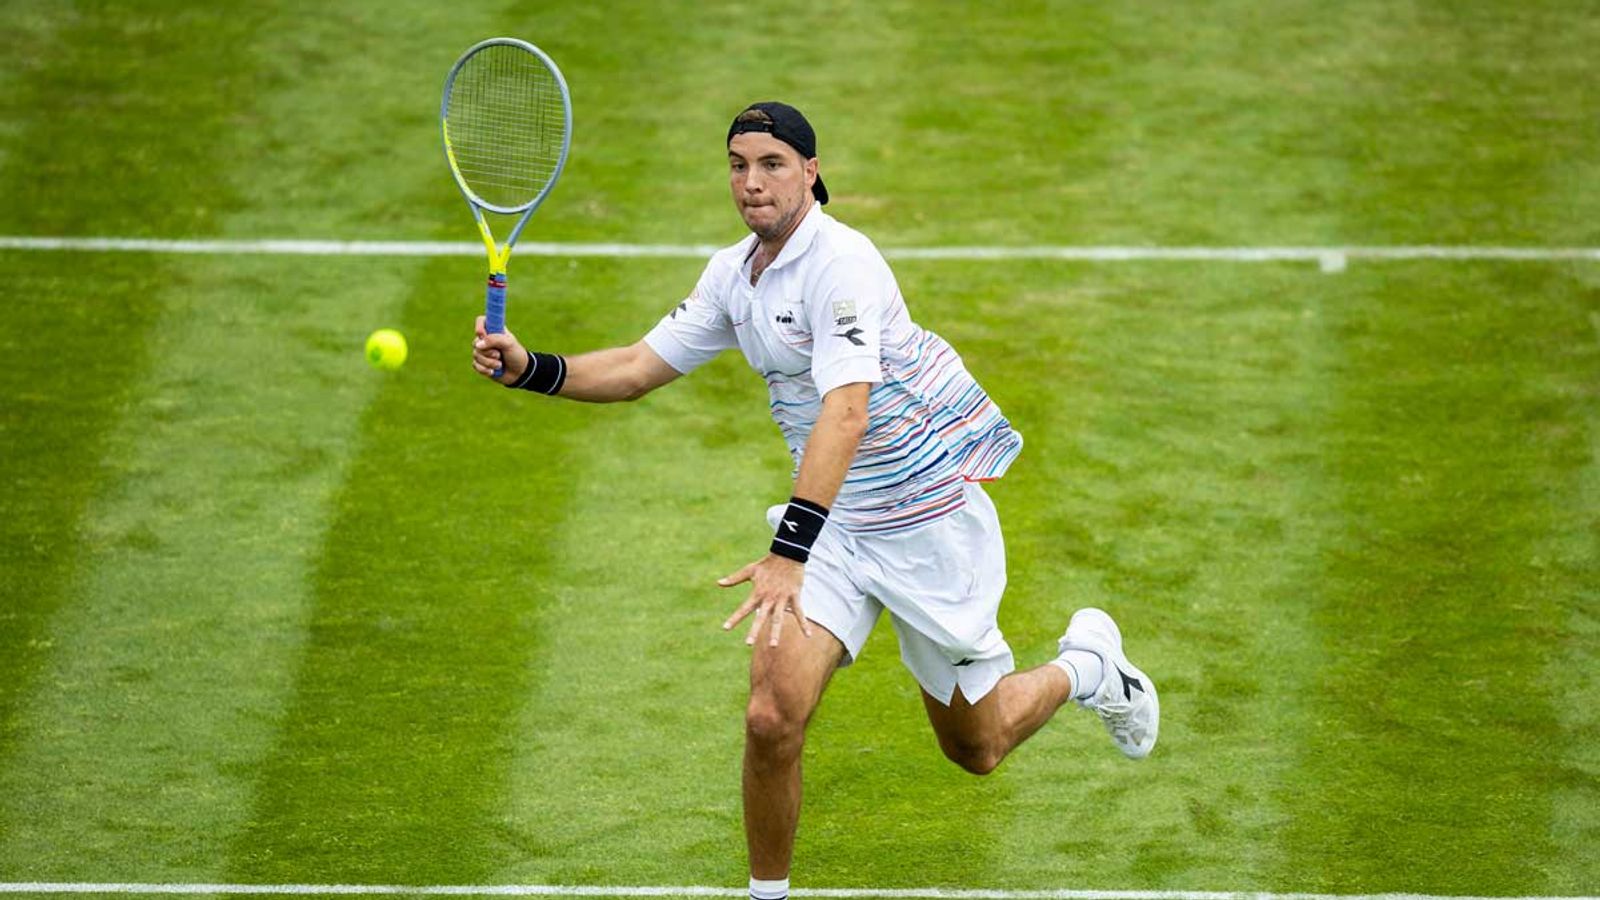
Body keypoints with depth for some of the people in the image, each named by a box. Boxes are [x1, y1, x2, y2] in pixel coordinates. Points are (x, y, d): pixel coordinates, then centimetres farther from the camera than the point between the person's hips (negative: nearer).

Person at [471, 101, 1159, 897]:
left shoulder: (840, 262, -24)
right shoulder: (733, 273, 3)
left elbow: (845, 411, -35)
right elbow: (640, 367, 8)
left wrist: (790, 548, -44)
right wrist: (530, 369, -10)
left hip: (928, 517, -6)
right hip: (833, 525, 6)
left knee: (975, 749, 11)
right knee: (772, 717, -17)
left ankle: (1087, 662, 41)